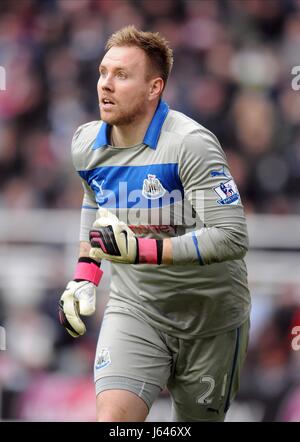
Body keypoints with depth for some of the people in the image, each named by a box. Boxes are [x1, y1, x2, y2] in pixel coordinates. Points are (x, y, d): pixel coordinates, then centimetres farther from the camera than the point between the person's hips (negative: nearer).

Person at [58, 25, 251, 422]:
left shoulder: (190, 144, -21)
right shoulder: (86, 144, 0)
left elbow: (232, 237, -28)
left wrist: (141, 250, -33)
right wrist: (84, 277, 14)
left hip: (210, 314, -3)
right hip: (134, 307, 3)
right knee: (112, 417, -19)